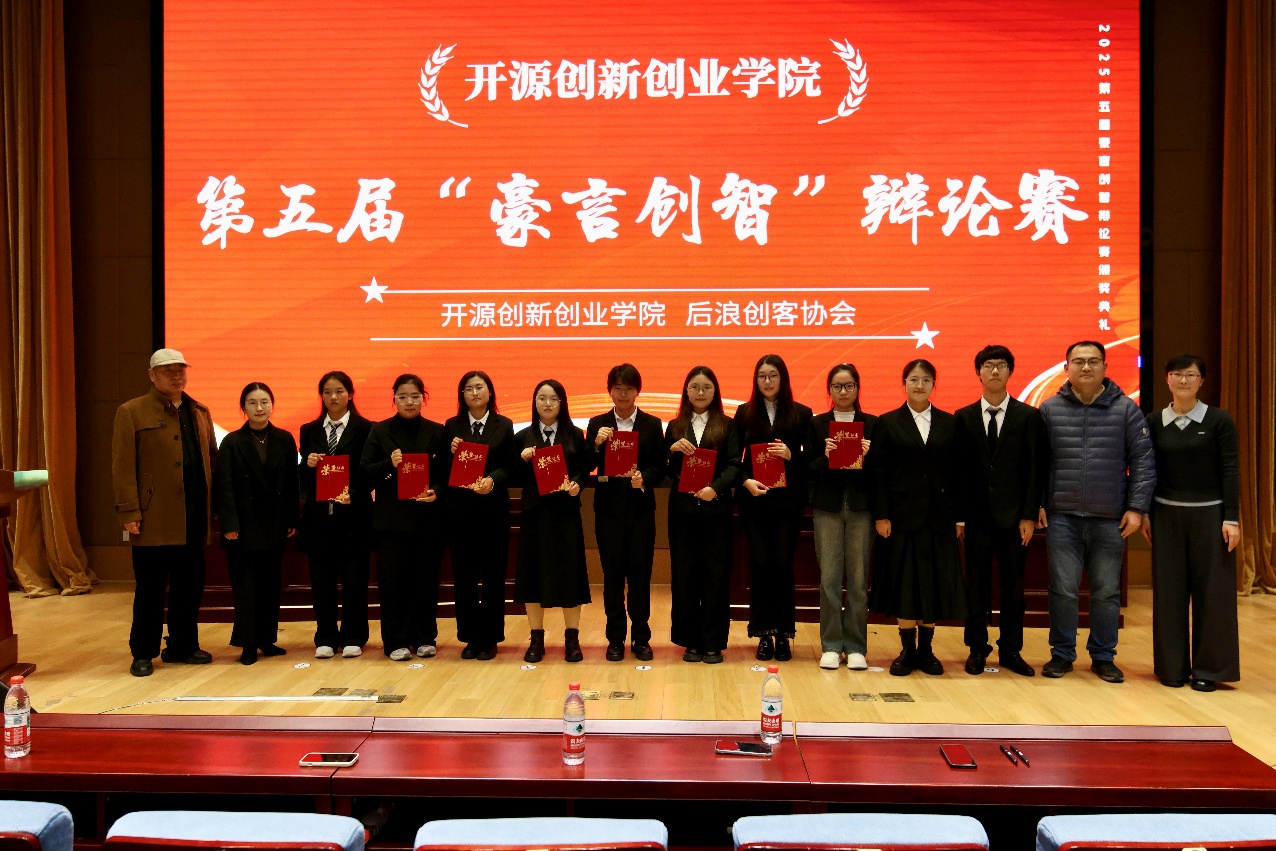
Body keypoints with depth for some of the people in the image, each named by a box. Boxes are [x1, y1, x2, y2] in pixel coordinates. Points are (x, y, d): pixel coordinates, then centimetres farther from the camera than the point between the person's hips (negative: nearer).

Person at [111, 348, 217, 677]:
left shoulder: (200, 413, 15)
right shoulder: (132, 412, 0)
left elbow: (212, 461, 13)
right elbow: (122, 466, -6)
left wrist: (212, 508, 5)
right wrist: (129, 512, -13)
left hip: (193, 520, 5)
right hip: (154, 520, -5)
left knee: (190, 588, 11)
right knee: (150, 591, 3)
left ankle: (183, 646, 23)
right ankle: (143, 654, 15)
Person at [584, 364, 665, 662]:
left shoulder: (652, 425, 6)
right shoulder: (598, 424, 7)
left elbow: (660, 468, 3)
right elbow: (586, 467, 0)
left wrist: (645, 478, -17)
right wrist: (596, 444, -17)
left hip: (641, 507, 0)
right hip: (609, 507, 0)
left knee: (640, 573, 2)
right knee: (612, 574, 4)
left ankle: (641, 638, 12)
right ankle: (615, 639, 12)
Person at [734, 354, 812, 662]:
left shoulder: (801, 414, 5)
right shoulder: (745, 413, 7)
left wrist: (791, 456, -16)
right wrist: (746, 480, -12)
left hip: (787, 500, -1)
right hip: (754, 501, 1)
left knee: (783, 564, -1)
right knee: (760, 564, 0)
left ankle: (783, 634, 11)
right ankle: (764, 634, 10)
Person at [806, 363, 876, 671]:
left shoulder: (872, 424, 6)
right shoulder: (817, 424, 7)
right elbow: (809, 469, 2)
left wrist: (866, 458, -17)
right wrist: (825, 458, -17)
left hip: (861, 507, 0)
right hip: (827, 507, 0)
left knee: (859, 579, 1)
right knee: (829, 578, 0)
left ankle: (856, 647, 11)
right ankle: (831, 645, 9)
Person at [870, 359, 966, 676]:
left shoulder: (949, 423, 8)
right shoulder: (888, 423, 3)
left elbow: (957, 472, 6)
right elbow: (879, 473, -1)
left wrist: (959, 516, 1)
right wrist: (881, 515, -8)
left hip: (939, 516, 2)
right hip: (902, 515, -2)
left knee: (935, 583, 5)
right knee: (903, 582, 2)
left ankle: (926, 650, 16)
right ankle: (907, 650, 12)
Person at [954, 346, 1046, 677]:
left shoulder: (1028, 416, 3)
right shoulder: (964, 417, 5)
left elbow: (1035, 469, 0)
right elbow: (958, 468, 4)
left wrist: (1029, 515, -7)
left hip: (1014, 516, 0)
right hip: (977, 515, 0)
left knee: (1014, 585, 6)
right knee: (976, 585, 4)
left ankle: (1011, 650, 16)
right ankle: (977, 649, 14)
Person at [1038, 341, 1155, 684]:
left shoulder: (1126, 409, 3)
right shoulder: (1050, 409, 3)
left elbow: (1143, 461, 2)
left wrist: (1137, 507, -4)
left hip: (1110, 519, 0)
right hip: (1062, 517, 0)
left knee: (1107, 592, 7)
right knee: (1063, 589, 3)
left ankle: (1103, 657, 21)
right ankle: (1062, 654, 17)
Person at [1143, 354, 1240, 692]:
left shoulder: (1219, 420, -2)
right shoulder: (1155, 421, 5)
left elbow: (1231, 471, -3)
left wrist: (1231, 518, -8)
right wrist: (1143, 513, 4)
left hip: (1209, 514, -2)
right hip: (1167, 515, 2)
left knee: (1211, 589, 2)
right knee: (1169, 590, 5)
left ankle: (1208, 668, 13)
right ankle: (1172, 666, 14)